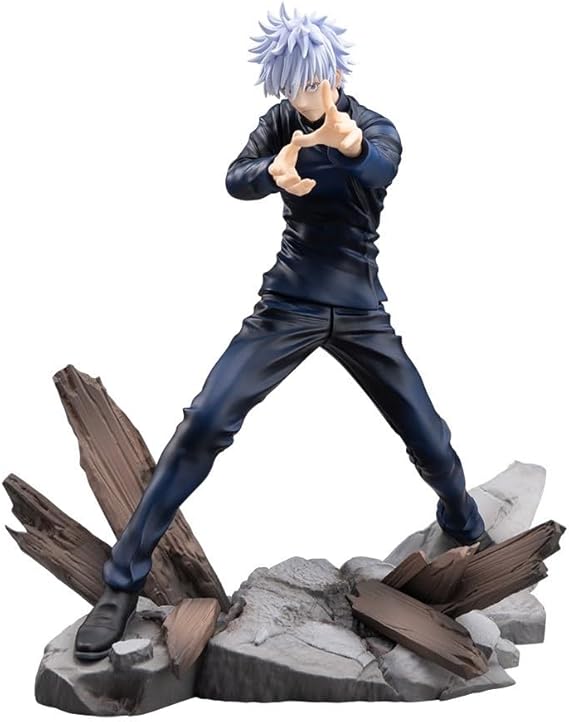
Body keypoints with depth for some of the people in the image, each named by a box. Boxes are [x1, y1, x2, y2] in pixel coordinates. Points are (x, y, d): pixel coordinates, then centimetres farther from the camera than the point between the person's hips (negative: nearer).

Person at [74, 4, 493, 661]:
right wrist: (274, 172, -41)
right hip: (288, 304, 0)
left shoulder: (377, 130, -4)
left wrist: (350, 143, -54)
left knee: (430, 439, 4)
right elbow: (234, 181, -16)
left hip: (360, 312, 0)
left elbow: (379, 169, -28)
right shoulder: (282, 122, 2)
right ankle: (123, 581, -5)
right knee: (204, 422, -15)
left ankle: (468, 531, 38)